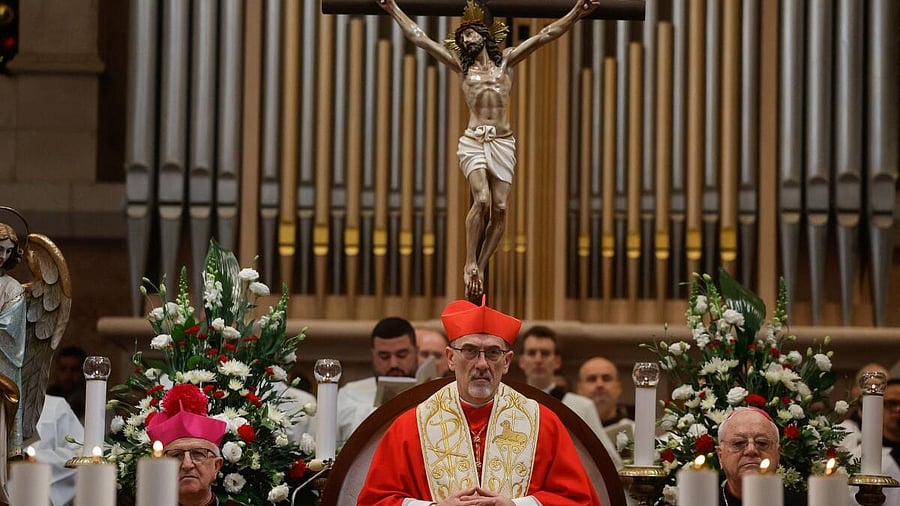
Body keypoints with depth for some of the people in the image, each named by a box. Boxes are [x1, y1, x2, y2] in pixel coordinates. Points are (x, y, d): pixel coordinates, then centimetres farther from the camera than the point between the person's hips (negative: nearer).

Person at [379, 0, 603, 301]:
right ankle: (470, 264, -12)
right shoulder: (460, 65, 14)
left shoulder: (506, 59, 13)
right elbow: (419, 38, 12)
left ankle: (479, 269, 2)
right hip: (473, 141, -1)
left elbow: (545, 35, 6)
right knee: (482, 200, -23)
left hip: (503, 142, 2)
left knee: (500, 208, -8)